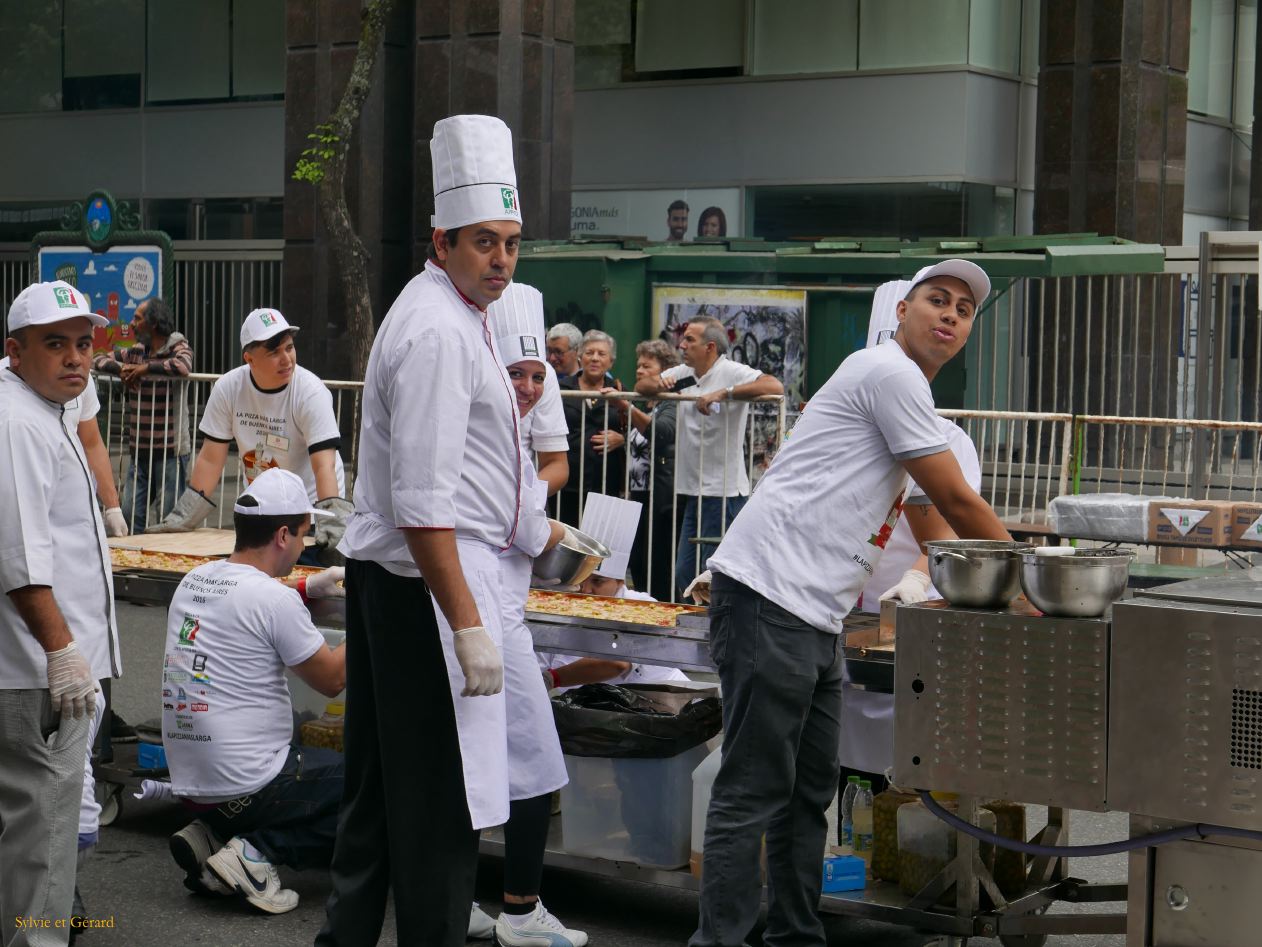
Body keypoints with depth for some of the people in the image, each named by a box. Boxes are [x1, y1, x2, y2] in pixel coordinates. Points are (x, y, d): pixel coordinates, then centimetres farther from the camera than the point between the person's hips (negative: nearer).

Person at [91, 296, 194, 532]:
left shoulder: (178, 347, -6)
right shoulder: (135, 352, 12)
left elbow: (183, 366, -29)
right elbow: (99, 359, 14)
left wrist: (144, 368, -17)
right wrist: (122, 368, -6)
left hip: (170, 450, -6)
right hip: (138, 450, 6)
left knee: (169, 519, -2)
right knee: (130, 514, 5)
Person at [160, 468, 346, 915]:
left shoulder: (194, 581, 7)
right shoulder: (274, 598, -16)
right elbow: (332, 679, -6)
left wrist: (306, 589, 26)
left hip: (187, 779, 8)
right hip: (247, 786, -8)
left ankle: (210, 835, 9)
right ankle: (259, 851, -9)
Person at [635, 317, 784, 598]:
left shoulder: (732, 373, -10)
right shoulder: (684, 373, 15)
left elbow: (774, 387, -26)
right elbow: (641, 385, 21)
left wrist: (724, 393, -30)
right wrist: (658, 383, -3)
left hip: (723, 491, -8)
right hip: (693, 490, 9)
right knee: (684, 574, 12)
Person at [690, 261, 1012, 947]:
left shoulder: (909, 393, 24)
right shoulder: (891, 372, -8)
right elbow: (957, 504, -7)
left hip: (815, 618, 11)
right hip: (769, 598, -11)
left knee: (810, 792, 15)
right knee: (753, 793, -9)